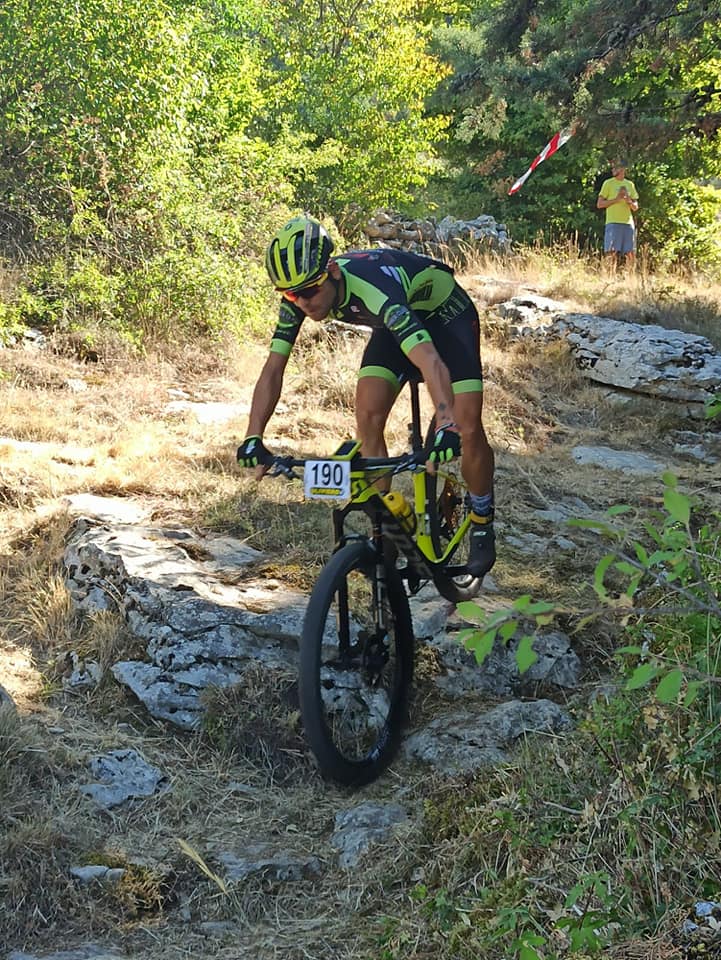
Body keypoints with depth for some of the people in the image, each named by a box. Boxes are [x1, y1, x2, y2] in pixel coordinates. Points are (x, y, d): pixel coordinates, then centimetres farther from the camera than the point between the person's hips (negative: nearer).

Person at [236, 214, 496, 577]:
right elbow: (273, 369, -20)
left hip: (444, 313, -6)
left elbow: (429, 360, -56)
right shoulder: (299, 297, -24)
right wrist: (253, 437, -32)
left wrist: (447, 427, -70)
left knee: (467, 430, -15)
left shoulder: (374, 288, -44)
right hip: (397, 321, 6)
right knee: (367, 419, -13)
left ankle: (482, 527, 10)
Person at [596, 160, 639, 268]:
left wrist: (630, 202, -4)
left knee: (631, 254, 2)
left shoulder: (630, 184, 17)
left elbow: (635, 207, 19)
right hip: (613, 222, -4)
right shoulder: (608, 183, 5)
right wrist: (616, 199, -10)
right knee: (611, 253, -10)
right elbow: (599, 204, 0)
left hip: (628, 222, 4)